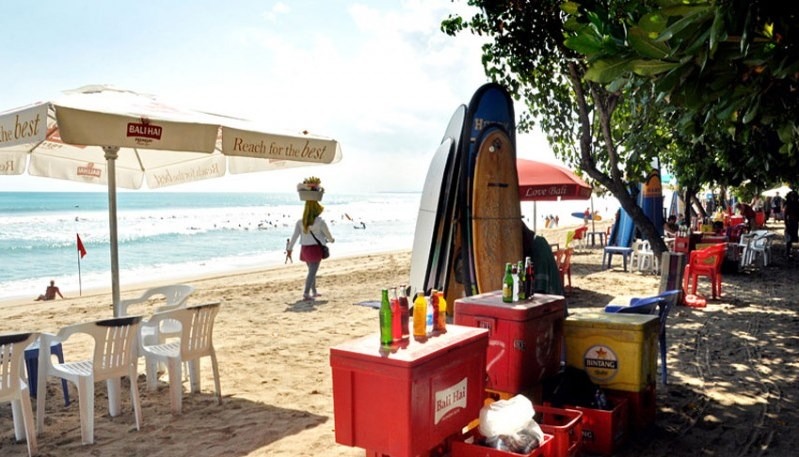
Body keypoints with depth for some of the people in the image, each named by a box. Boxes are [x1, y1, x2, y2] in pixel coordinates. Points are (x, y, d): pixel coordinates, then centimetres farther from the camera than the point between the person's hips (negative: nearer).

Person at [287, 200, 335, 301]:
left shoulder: (300, 221, -1)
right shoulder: (320, 222, -12)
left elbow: (294, 236, -3)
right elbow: (327, 234, 2)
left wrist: (289, 248, 2)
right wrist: (331, 240, 23)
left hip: (305, 248, 6)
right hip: (315, 248, -6)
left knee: (312, 270, 20)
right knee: (312, 272, -4)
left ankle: (314, 292, 30)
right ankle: (306, 293, -12)